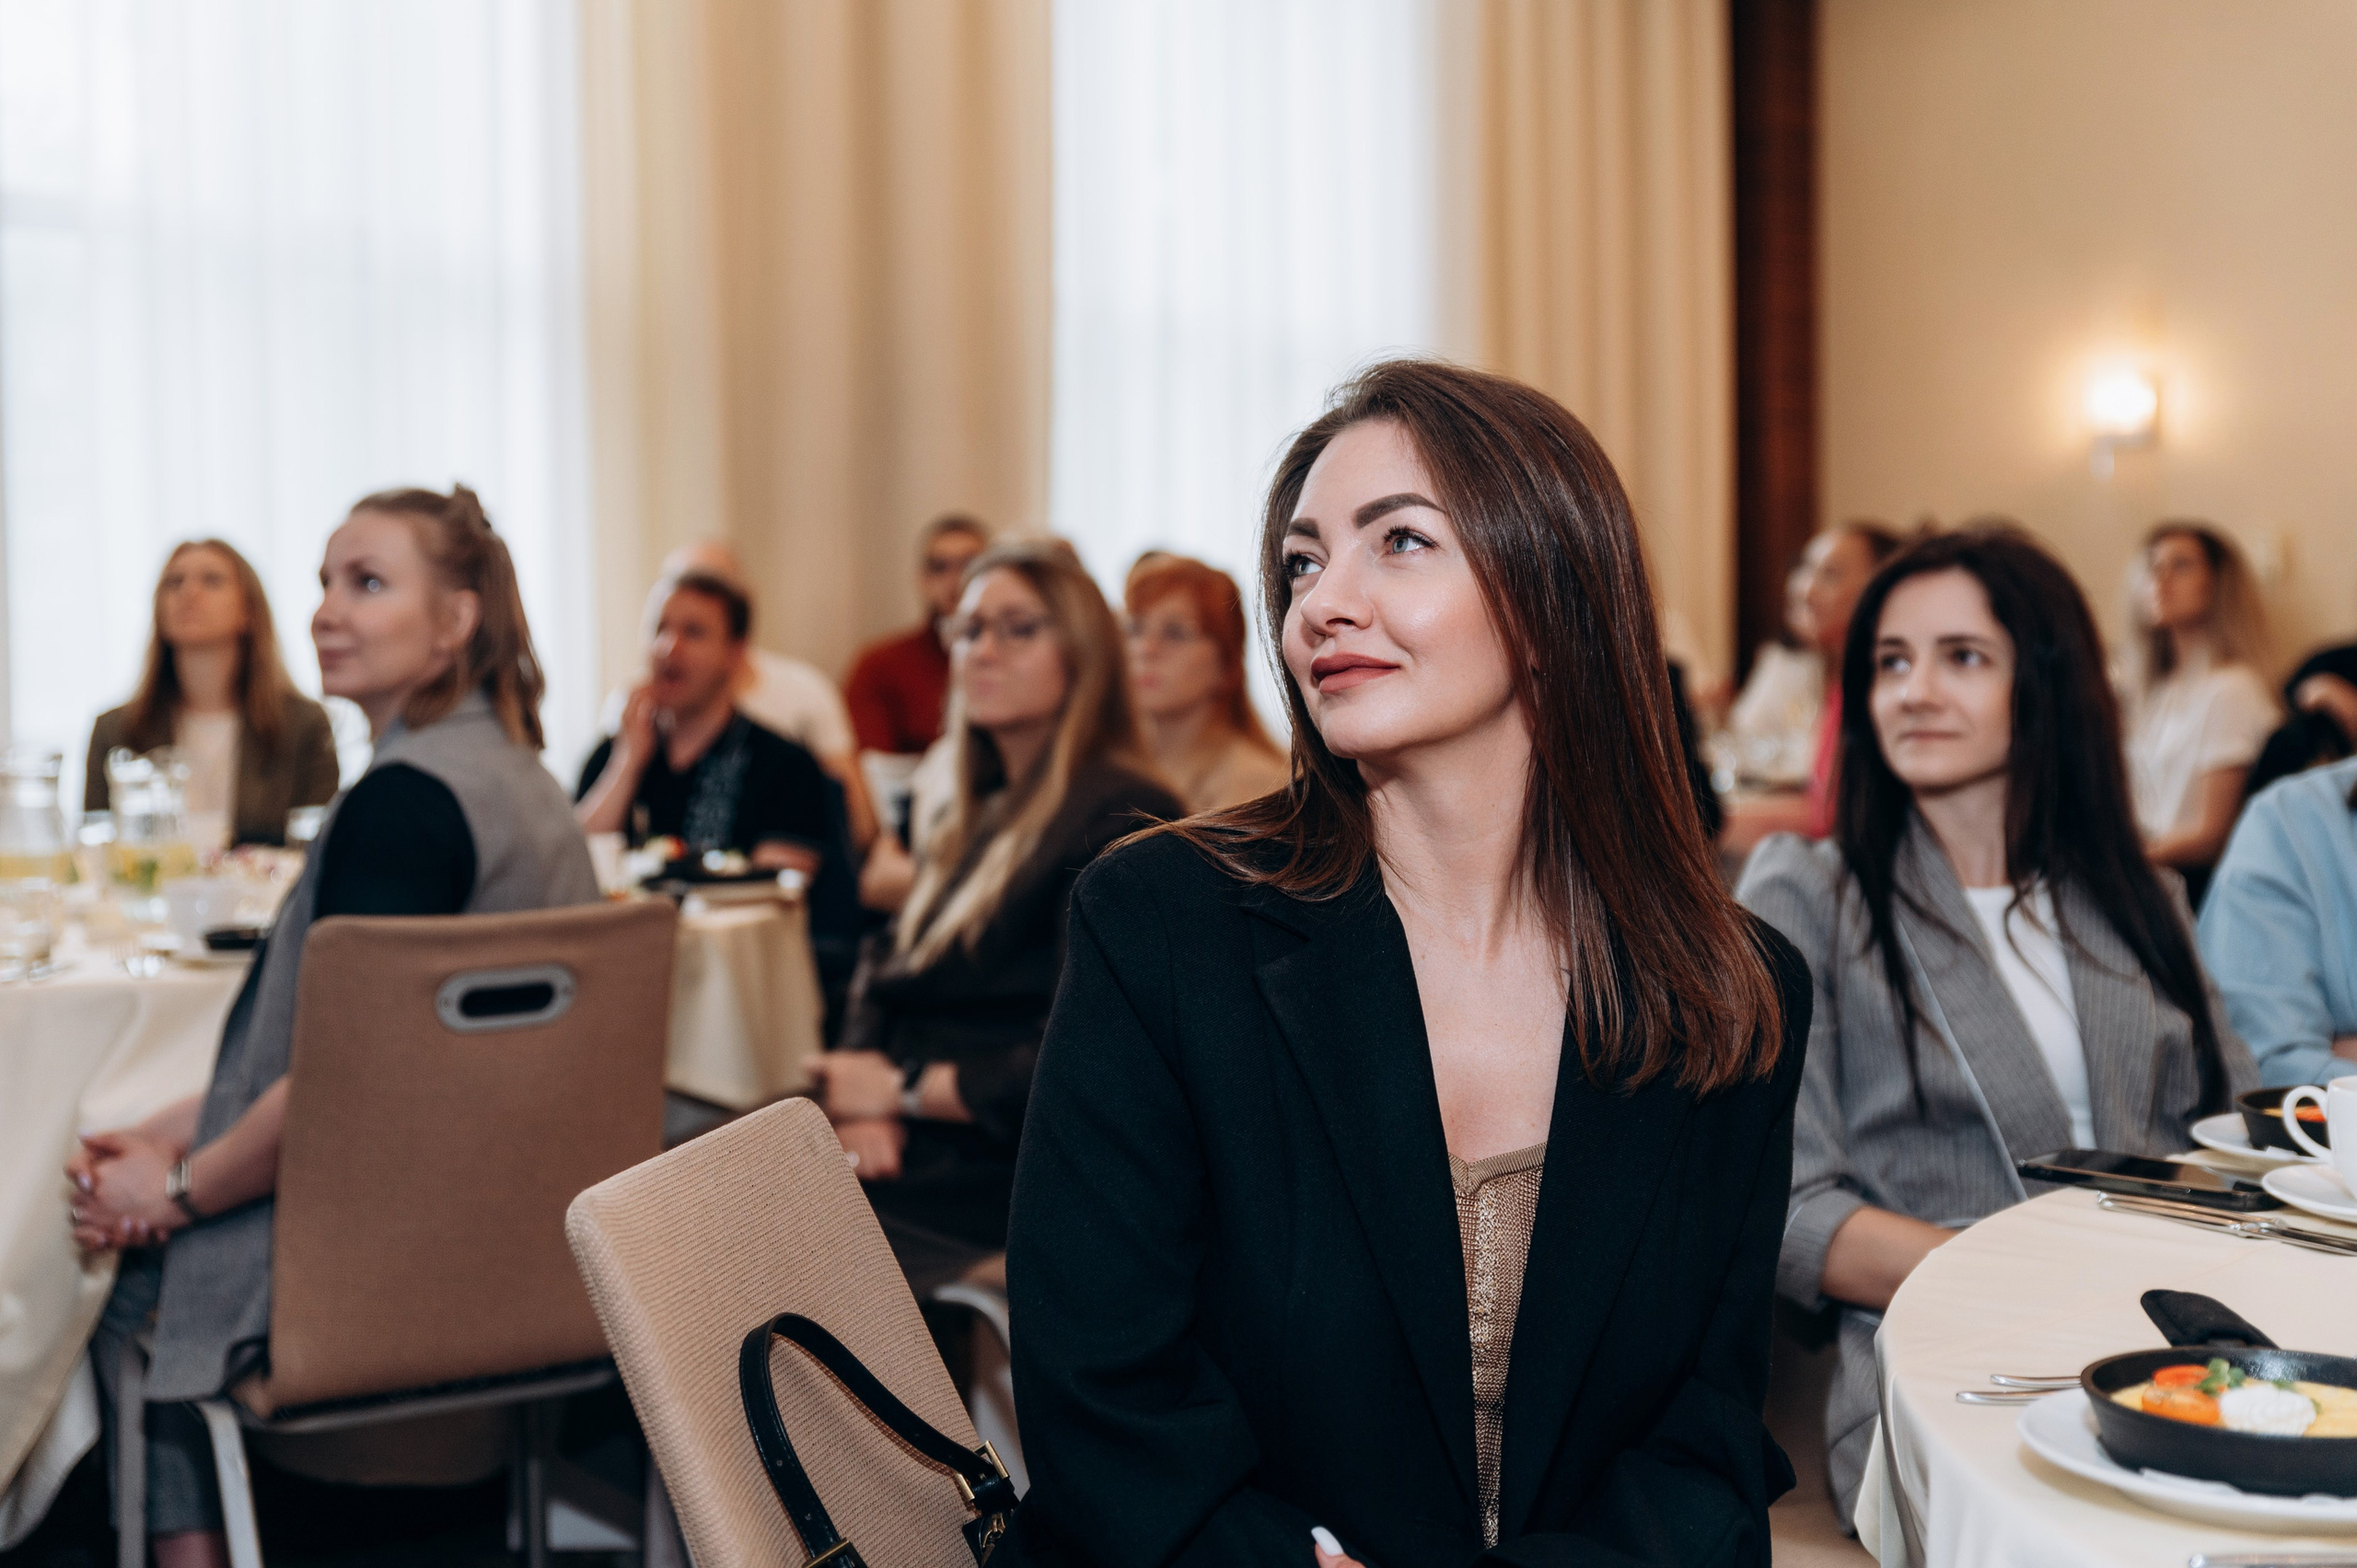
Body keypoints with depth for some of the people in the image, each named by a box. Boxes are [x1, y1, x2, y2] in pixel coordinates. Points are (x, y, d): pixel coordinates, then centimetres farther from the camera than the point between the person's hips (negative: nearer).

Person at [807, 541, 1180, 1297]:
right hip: (899, 1148, 8)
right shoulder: (977, 816, 19)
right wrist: (861, 1104, -5)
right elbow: (884, 977, 16)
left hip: (996, 1177, -8)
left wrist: (904, 1089, -9)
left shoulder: (1121, 818, -11)